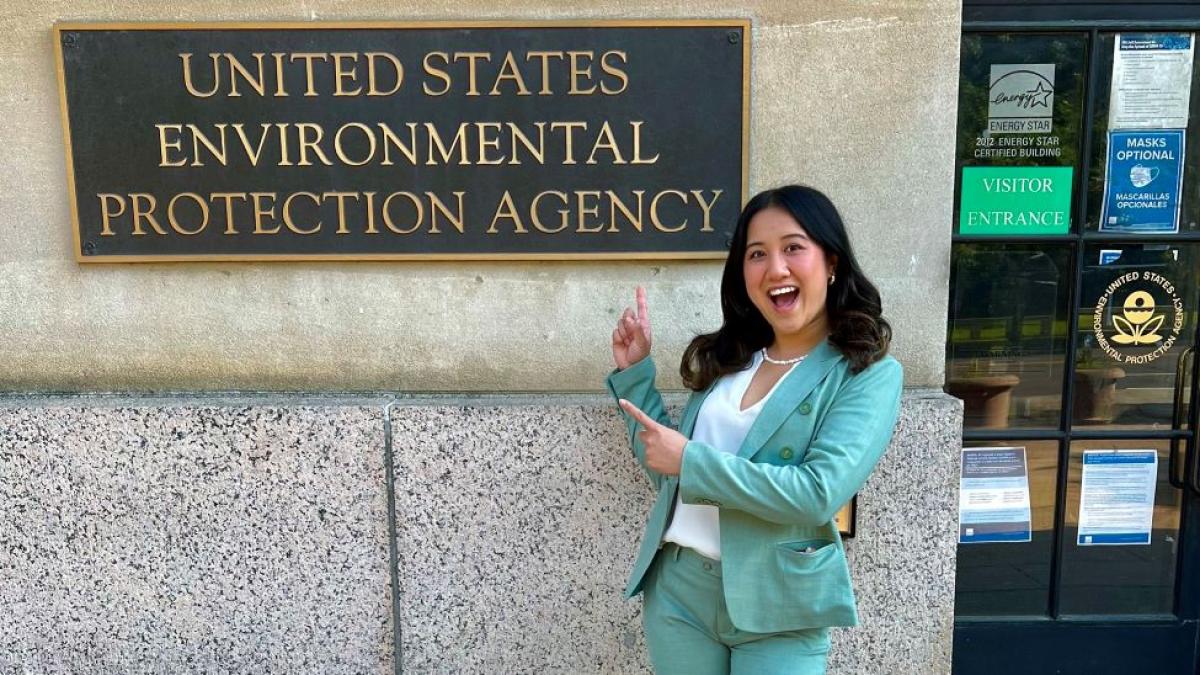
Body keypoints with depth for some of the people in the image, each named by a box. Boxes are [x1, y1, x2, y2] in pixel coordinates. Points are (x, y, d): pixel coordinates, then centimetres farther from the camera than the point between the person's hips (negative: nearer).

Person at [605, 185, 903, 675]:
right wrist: (633, 372, 5)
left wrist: (692, 461, -17)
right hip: (677, 590, 5)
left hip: (776, 608, -4)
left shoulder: (870, 375, -9)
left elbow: (818, 494, -21)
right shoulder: (727, 359, 7)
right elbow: (665, 469, 9)